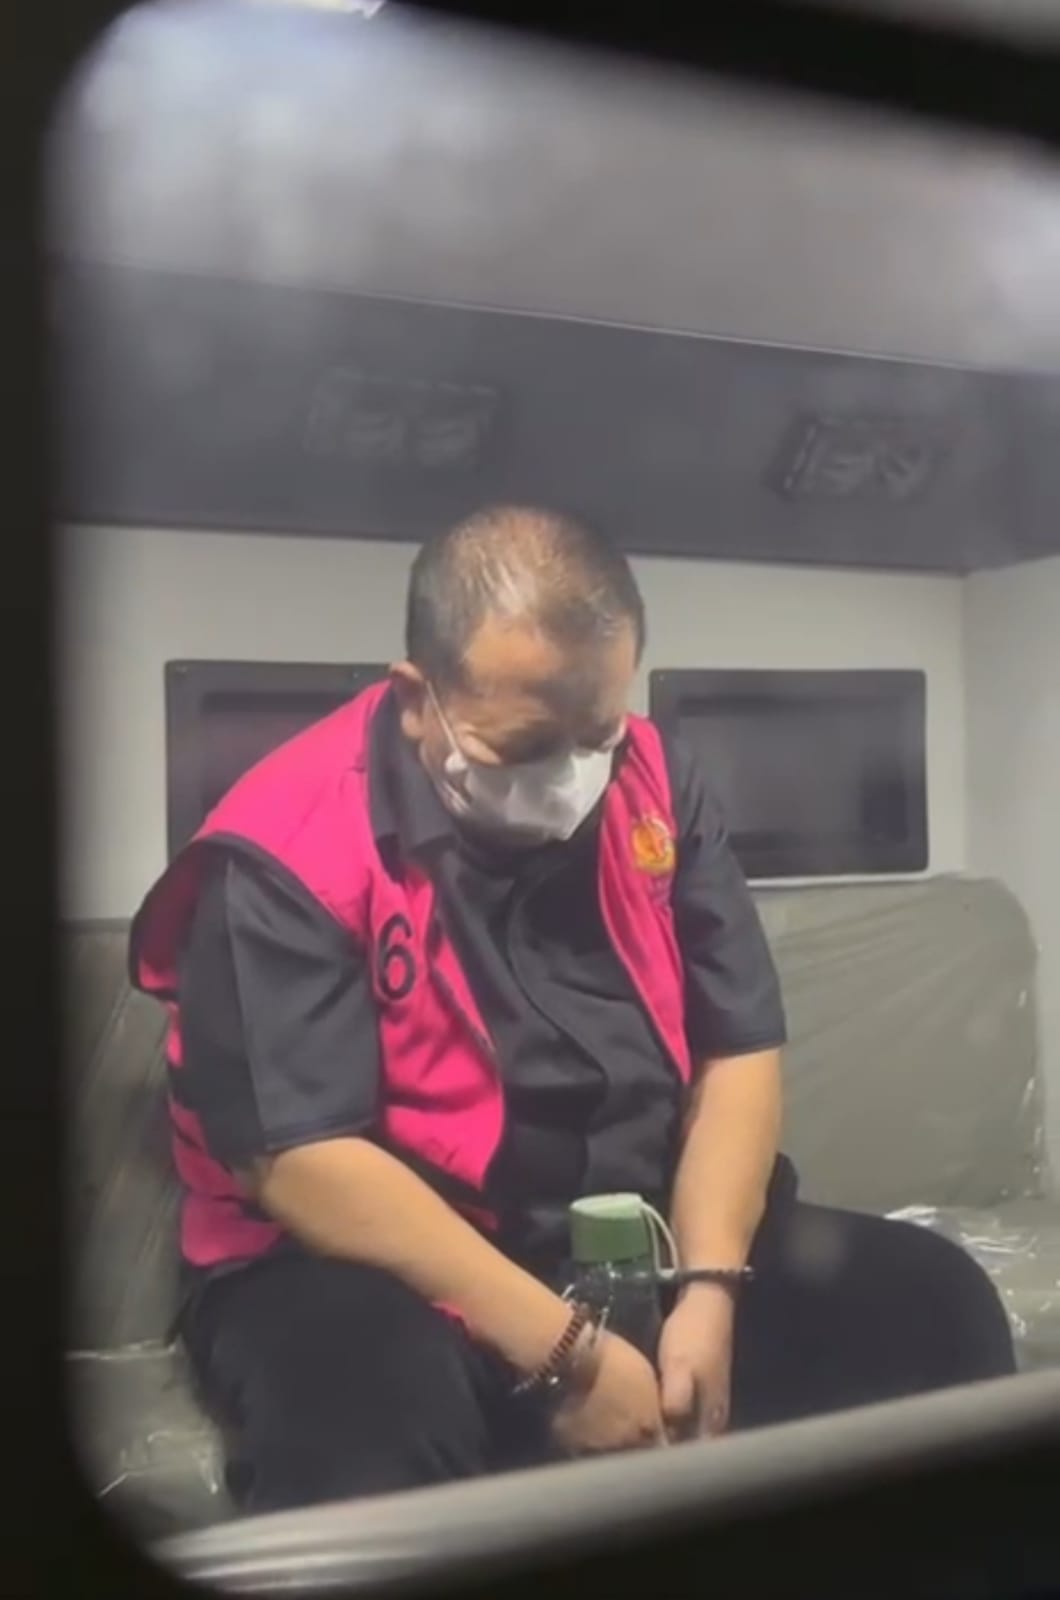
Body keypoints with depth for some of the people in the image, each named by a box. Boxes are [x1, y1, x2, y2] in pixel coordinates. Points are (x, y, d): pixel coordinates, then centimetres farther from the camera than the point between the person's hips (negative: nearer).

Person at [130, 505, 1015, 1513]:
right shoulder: (289, 852, -16)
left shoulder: (654, 783, 1)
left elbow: (738, 1051, 2)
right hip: (378, 1267, -4)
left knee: (933, 1303, -12)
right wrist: (565, 1352, -23)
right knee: (360, 1427, -38)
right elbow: (302, 1162, -21)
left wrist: (709, 1290, -13)